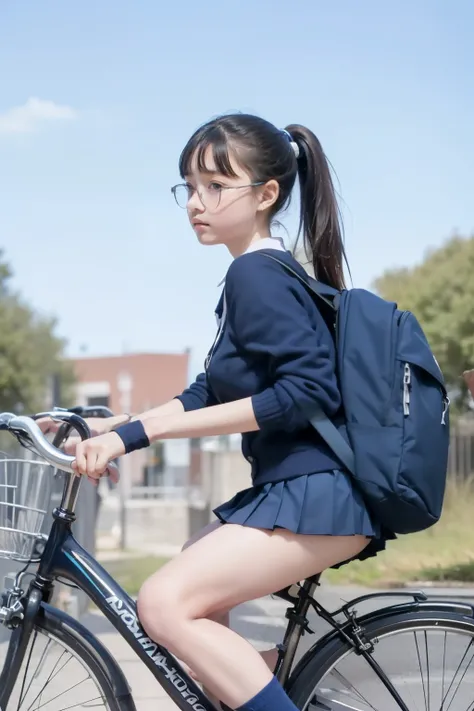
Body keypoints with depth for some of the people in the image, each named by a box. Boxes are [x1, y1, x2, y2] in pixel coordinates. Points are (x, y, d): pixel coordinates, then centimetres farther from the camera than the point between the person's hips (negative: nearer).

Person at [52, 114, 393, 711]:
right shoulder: (265, 272, 18)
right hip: (299, 488, 10)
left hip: (319, 492, -10)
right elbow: (212, 393, 22)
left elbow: (308, 392, -23)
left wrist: (143, 430, -22)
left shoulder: (256, 274, -12)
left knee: (166, 603, -19)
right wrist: (117, 429, 11)